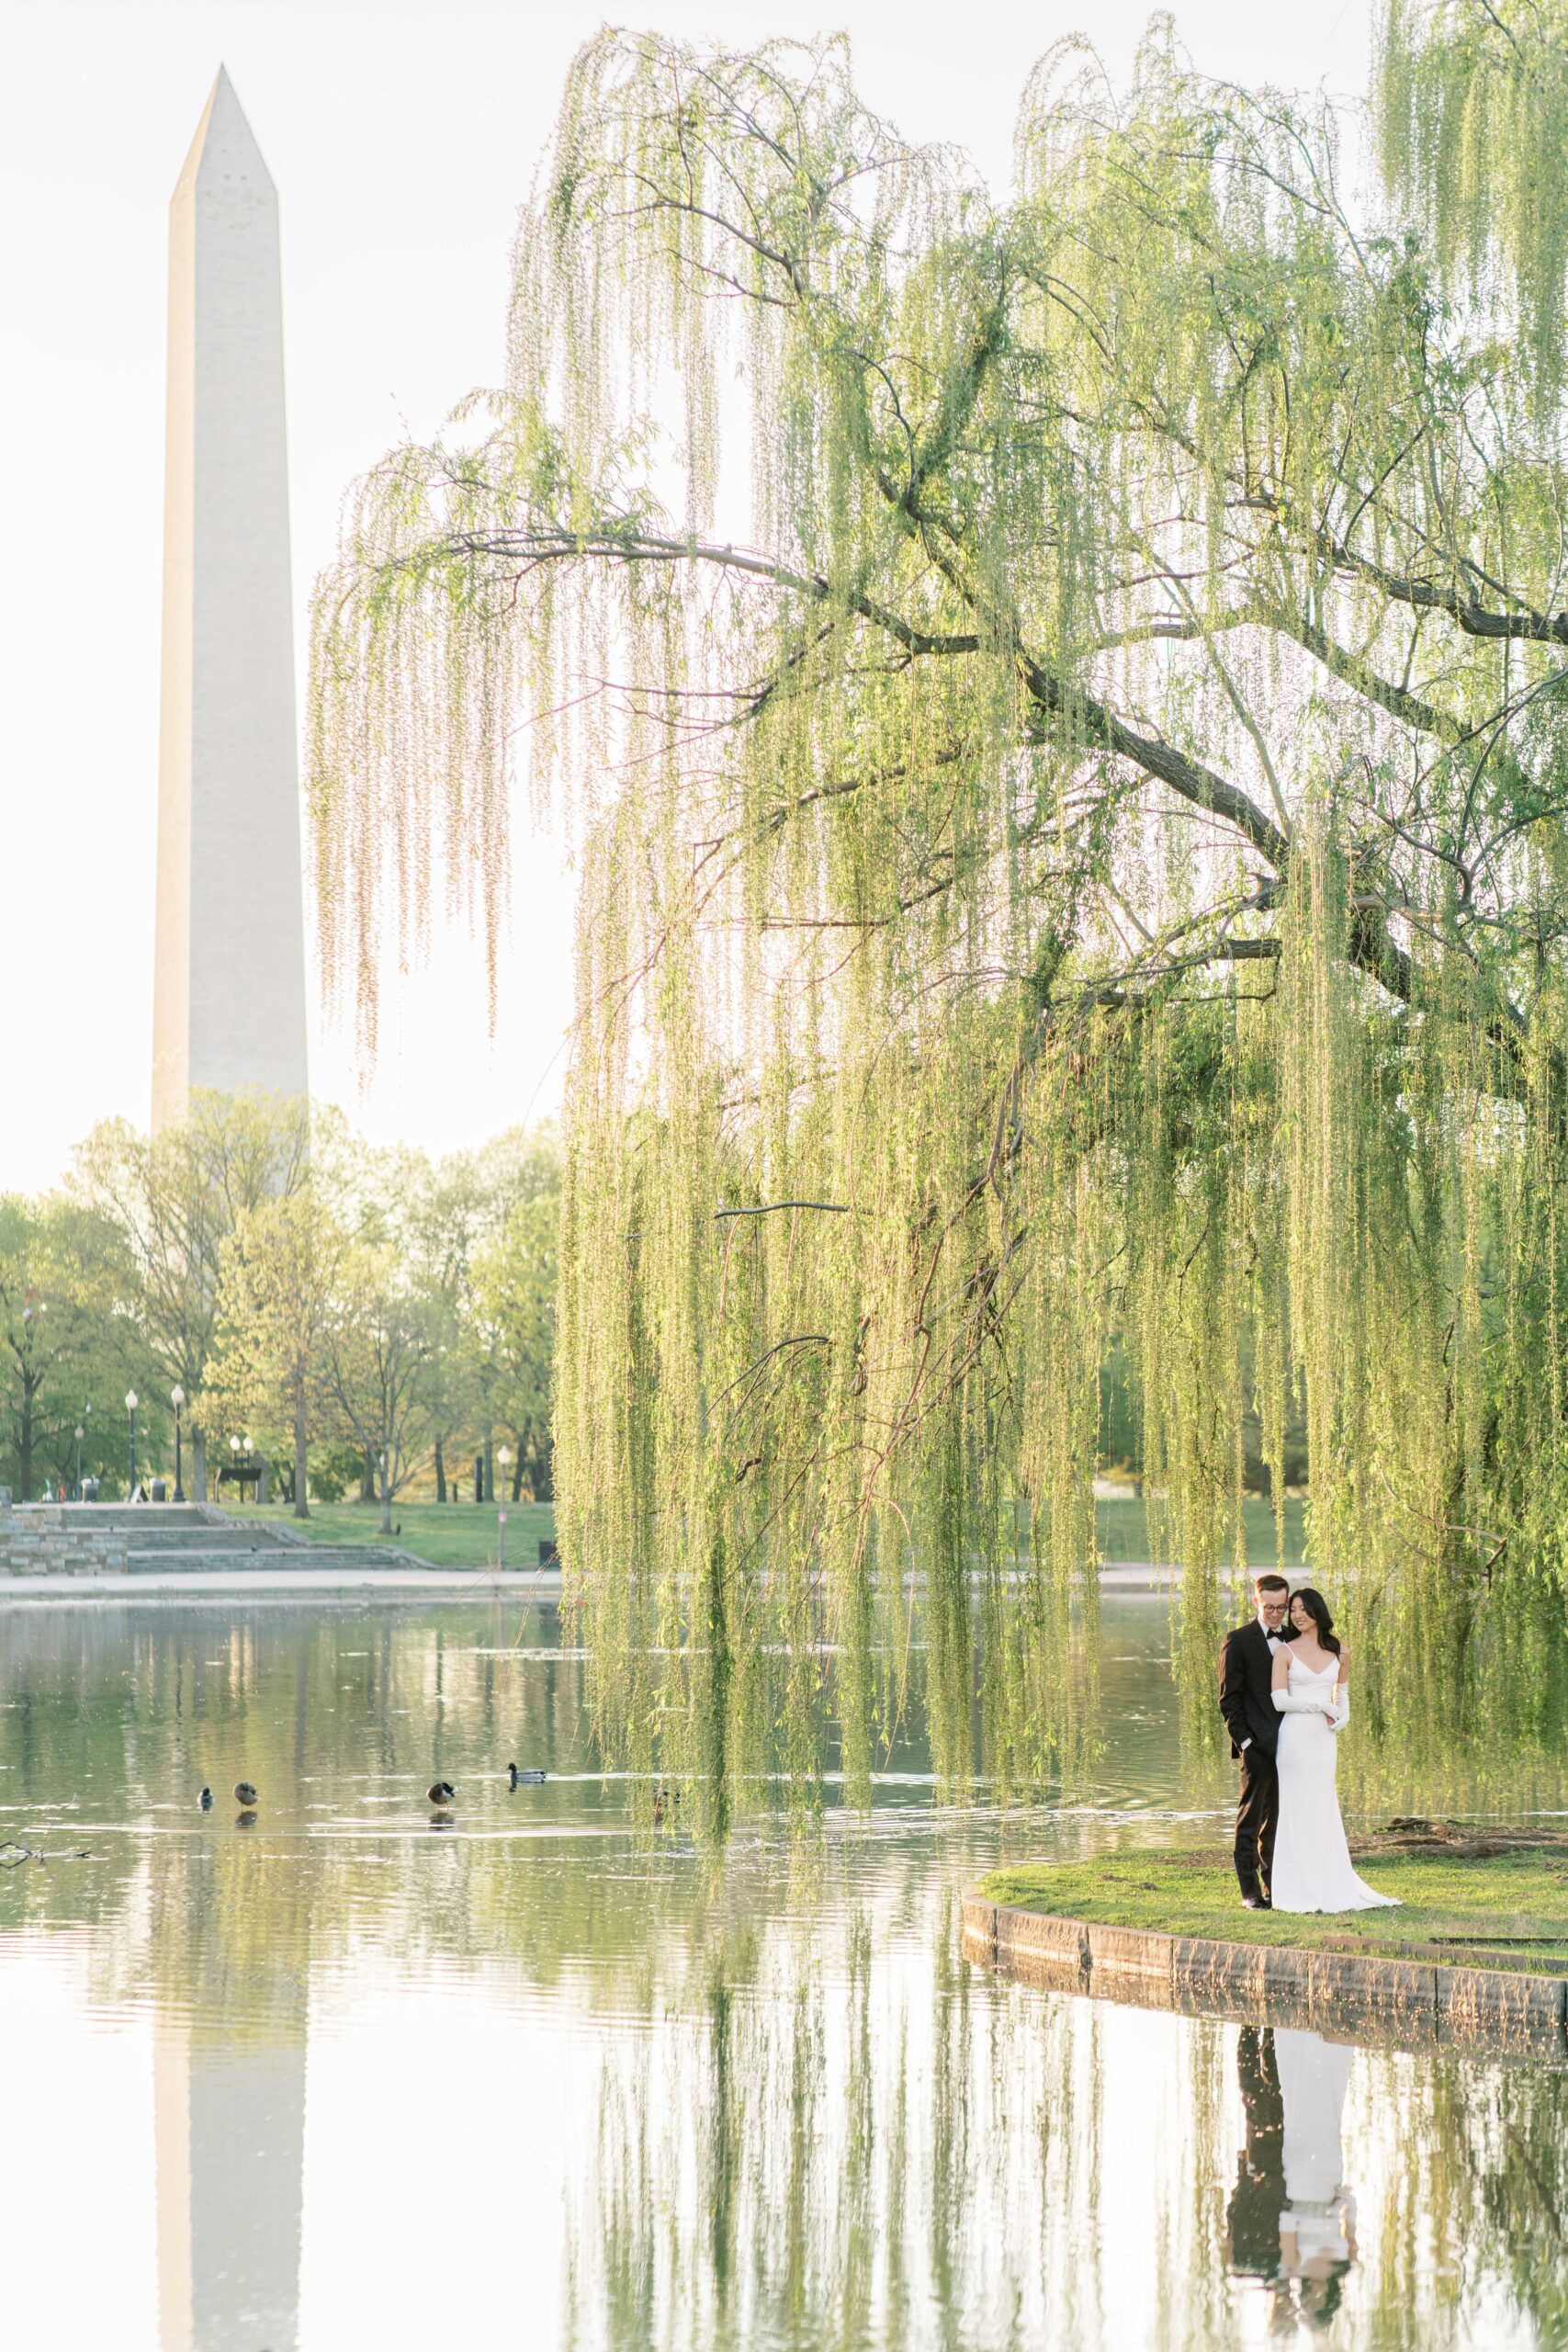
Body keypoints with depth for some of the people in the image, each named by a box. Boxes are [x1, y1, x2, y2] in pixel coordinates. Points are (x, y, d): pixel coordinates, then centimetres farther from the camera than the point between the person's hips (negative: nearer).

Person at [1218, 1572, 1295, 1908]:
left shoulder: (1293, 1640, 13)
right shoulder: (1238, 1641, -2)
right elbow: (1229, 1699, -5)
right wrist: (1244, 1740, -12)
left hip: (1288, 1744, 5)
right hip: (1257, 1745, -5)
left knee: (1278, 1820, 10)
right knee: (1250, 1820, -2)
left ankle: (1274, 1886, 16)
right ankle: (1250, 1890, 1)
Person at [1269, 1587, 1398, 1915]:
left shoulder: (1339, 1653, 10)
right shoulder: (1285, 1653, -1)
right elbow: (1279, 1700, -9)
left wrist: (1343, 1718, 4)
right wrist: (1322, 1707, -9)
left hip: (1324, 1738, 3)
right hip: (1295, 1737, -3)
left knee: (1323, 1811, 6)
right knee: (1297, 1810, -3)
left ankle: (1329, 1888, 12)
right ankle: (1298, 1891, 1)